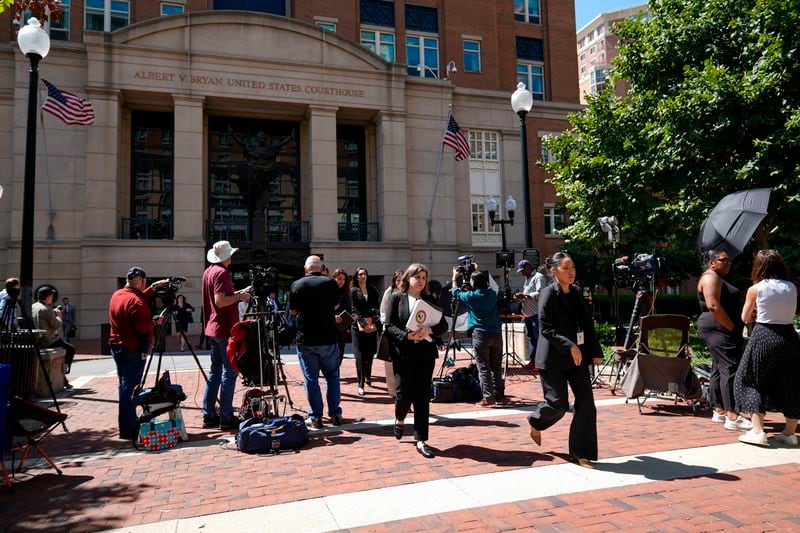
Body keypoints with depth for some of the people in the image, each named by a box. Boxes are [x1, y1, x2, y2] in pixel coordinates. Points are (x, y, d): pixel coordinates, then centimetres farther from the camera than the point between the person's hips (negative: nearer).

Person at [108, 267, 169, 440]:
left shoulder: (117, 295, 9)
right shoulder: (134, 300, -19)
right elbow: (143, 327, -23)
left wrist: (154, 288, 24)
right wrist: (155, 322, -6)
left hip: (116, 346, 10)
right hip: (133, 349, -10)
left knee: (124, 385, 16)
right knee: (130, 387, -6)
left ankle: (127, 424, 25)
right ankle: (127, 429, -3)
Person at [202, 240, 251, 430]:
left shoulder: (208, 271, 13)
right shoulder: (222, 273, -15)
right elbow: (220, 301, -23)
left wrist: (236, 294, 16)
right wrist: (239, 296, -10)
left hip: (213, 329, 9)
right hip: (226, 329, -9)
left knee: (215, 372, 13)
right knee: (229, 372, -4)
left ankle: (209, 415, 17)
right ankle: (226, 418, -2)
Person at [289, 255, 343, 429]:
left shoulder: (296, 285, -3)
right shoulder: (331, 283, -4)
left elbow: (293, 311, 6)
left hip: (305, 340, 0)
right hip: (328, 338, 0)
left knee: (311, 379, 7)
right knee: (332, 376, 13)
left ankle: (315, 417, 11)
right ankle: (335, 414, 16)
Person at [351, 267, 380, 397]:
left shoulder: (373, 290, 13)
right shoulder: (353, 291, 4)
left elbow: (376, 307, 6)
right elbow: (354, 309, -3)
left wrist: (375, 322, -9)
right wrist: (364, 324, -13)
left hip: (372, 325, 3)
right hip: (359, 326, -3)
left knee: (370, 353, 9)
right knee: (360, 355, -6)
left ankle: (368, 376, 33)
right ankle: (361, 385, -5)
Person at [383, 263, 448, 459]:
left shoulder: (431, 300, 9)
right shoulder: (396, 298, 1)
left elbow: (443, 325, 4)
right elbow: (389, 326, -5)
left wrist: (429, 330, -17)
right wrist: (406, 335, -21)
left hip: (425, 353, 2)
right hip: (403, 353, -2)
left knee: (422, 397, 2)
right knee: (404, 393, -2)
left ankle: (421, 440, 10)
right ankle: (399, 419, 33)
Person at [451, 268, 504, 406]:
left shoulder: (471, 296, -6)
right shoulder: (492, 293, 5)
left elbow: (456, 292, 13)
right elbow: (485, 285, 30)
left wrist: (454, 278, 28)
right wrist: (479, 274, 36)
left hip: (481, 335, -5)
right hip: (496, 334, 5)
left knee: (483, 367, -2)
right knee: (496, 367, 13)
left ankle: (488, 397, -5)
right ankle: (499, 395, 20)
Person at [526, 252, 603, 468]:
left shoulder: (577, 292, 9)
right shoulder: (548, 294, -11)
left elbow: (588, 324, 14)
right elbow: (545, 330, -16)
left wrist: (595, 351, 8)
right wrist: (569, 346, -23)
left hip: (578, 356, 6)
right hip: (553, 358, -6)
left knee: (586, 403, 1)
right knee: (558, 404, -2)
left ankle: (580, 453, 13)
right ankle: (535, 421, 32)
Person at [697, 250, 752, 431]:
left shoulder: (717, 278, 22)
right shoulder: (710, 277, -11)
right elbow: (713, 306, -22)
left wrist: (733, 328, 16)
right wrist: (732, 327, -18)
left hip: (720, 330, 11)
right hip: (719, 329, -11)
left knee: (719, 369, 11)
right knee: (730, 369, -13)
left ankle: (719, 411, 15)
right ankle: (732, 417, -15)